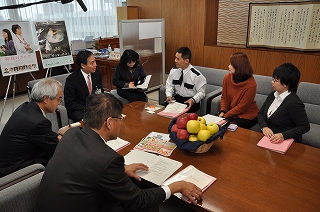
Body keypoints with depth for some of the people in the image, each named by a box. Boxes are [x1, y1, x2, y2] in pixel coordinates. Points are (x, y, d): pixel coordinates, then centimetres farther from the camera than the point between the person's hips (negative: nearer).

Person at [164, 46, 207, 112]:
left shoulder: (196, 75, -15)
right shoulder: (174, 70, -1)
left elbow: (201, 92, -9)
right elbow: (169, 85, 9)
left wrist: (193, 100, -27)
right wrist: (169, 95, -10)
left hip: (190, 101, -4)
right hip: (176, 98, 5)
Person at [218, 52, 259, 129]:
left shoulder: (251, 85, -21)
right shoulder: (227, 78, -6)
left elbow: (242, 107, -17)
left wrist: (225, 116, -16)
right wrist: (222, 111, -8)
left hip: (247, 116, -4)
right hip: (231, 113, 4)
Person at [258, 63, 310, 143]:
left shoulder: (293, 103, -18)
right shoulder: (272, 95, 4)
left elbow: (305, 127, -14)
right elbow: (260, 114, 8)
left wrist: (283, 135, -25)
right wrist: (264, 127, -11)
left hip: (287, 143, -7)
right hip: (268, 139, 7)